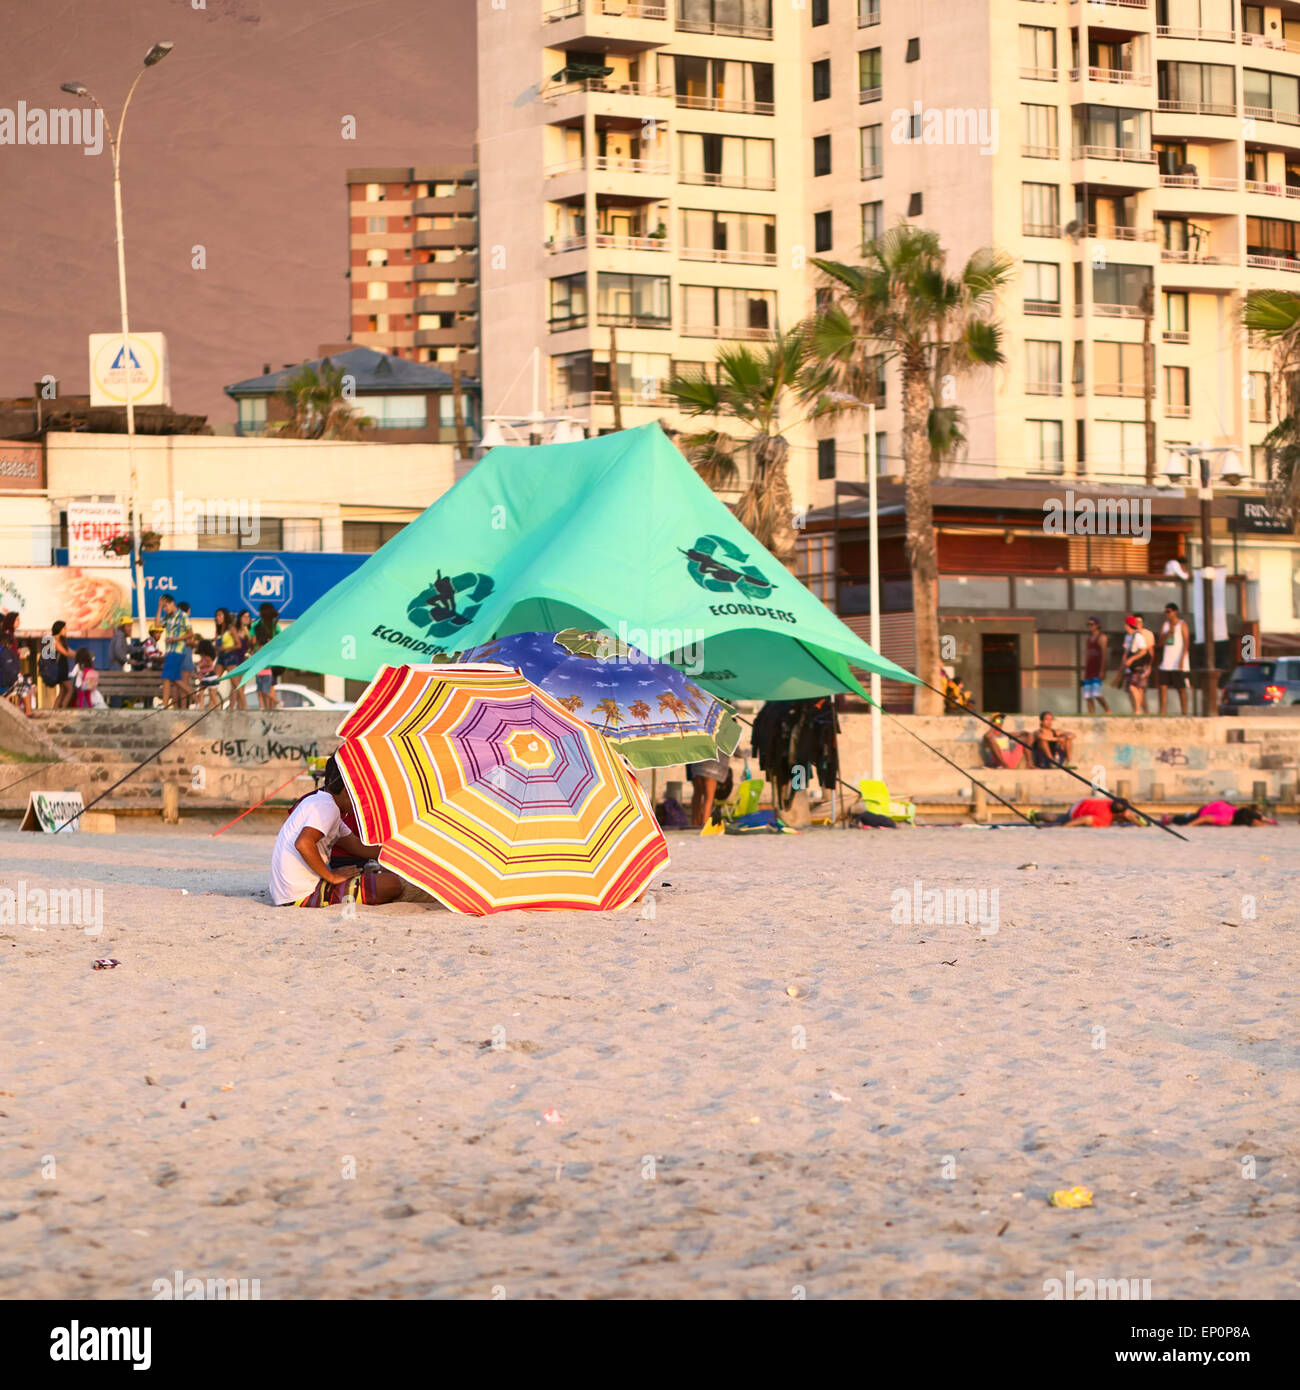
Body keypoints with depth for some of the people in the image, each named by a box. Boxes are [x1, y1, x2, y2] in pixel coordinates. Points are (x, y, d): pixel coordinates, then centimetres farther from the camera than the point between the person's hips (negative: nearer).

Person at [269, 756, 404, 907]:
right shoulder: (328, 807, -14)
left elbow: (357, 846, 28)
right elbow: (303, 844, -31)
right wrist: (332, 877, -20)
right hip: (305, 894, -10)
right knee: (393, 884, -16)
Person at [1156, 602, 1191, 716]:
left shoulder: (1182, 625, -2)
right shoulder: (1165, 625, 15)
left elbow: (1186, 643, -9)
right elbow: (1161, 642, 9)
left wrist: (1182, 659, -18)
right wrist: (1169, 633, -9)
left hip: (1178, 663, -5)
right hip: (1166, 662, 5)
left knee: (1181, 687, -2)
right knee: (1163, 686, -4)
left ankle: (1184, 712, 2)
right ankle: (1162, 712, -4)